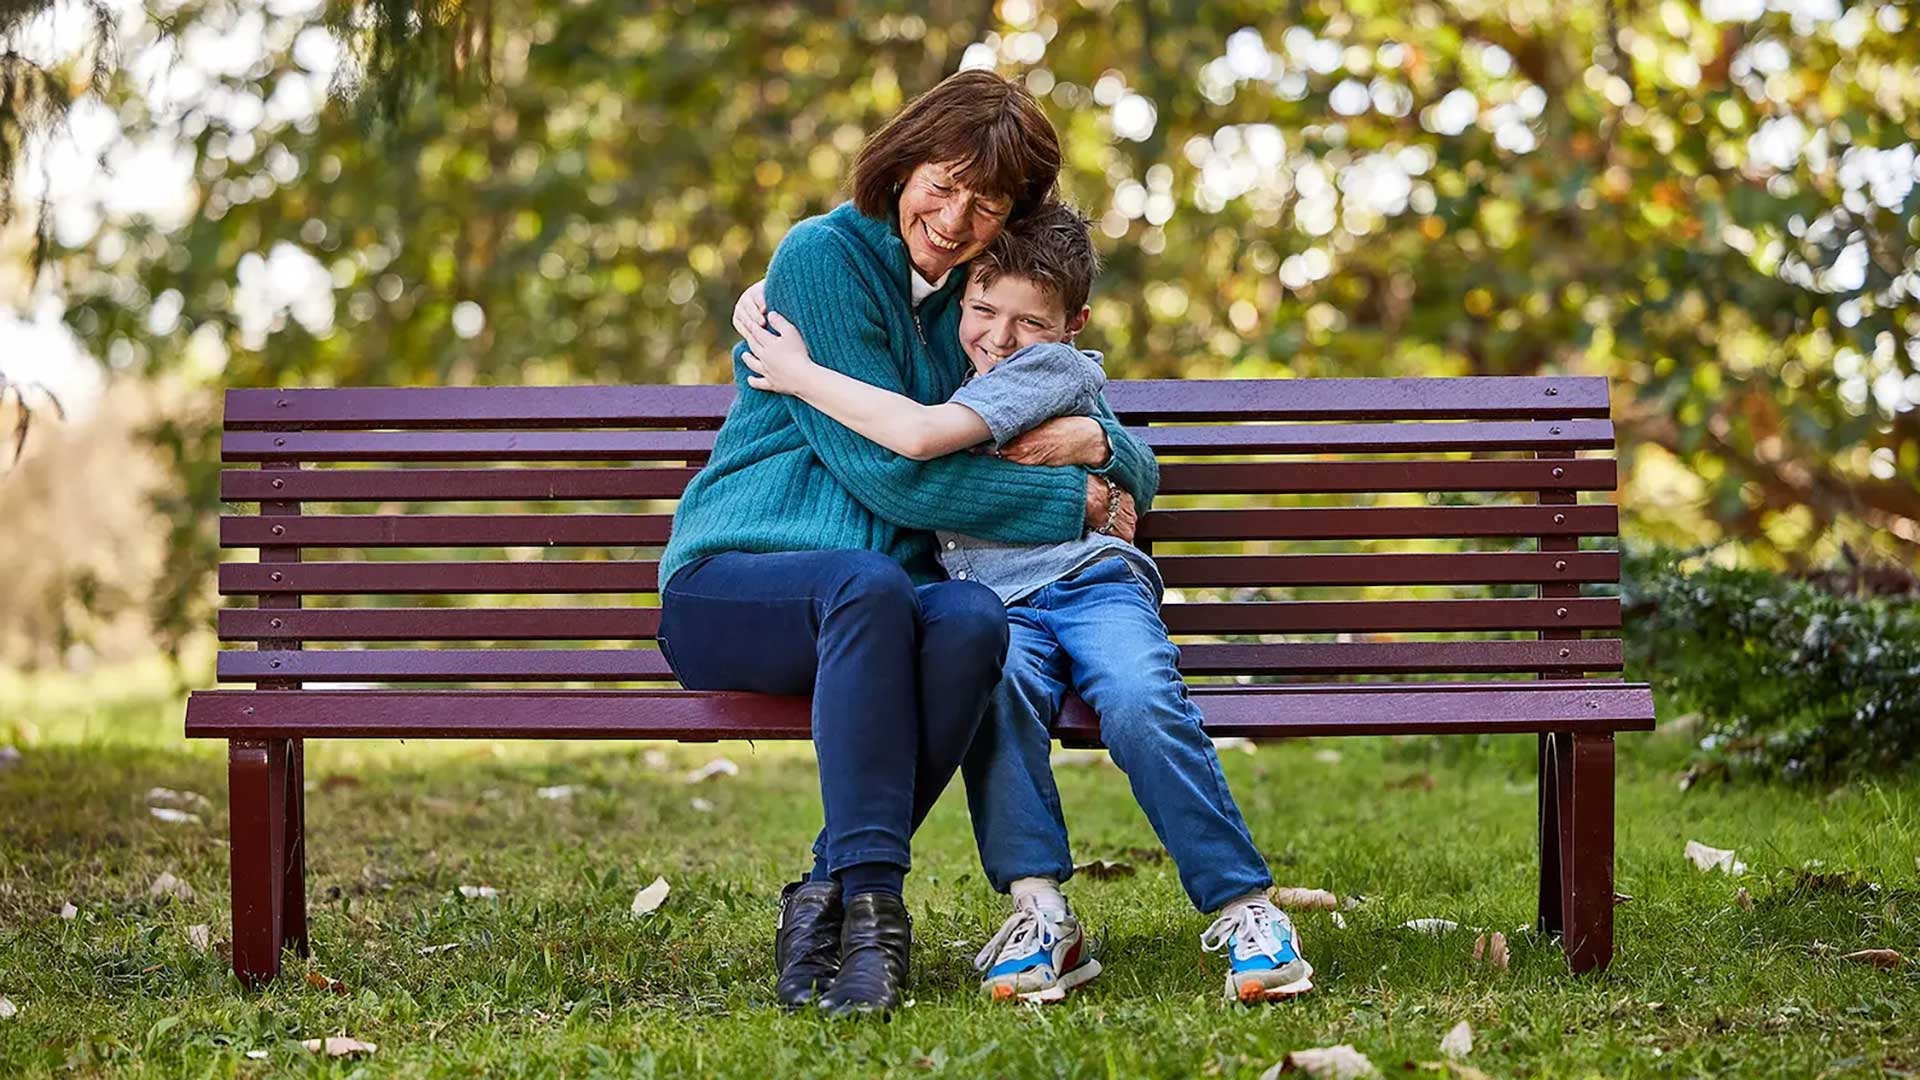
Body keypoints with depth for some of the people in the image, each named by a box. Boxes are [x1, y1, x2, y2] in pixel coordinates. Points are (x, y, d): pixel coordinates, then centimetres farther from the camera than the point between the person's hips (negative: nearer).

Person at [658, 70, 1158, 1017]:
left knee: (973, 617, -32)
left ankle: (826, 893, -27)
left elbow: (1133, 472, 16)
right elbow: (886, 468, -13)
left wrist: (1096, 443, -9)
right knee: (867, 581, -39)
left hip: (883, 601, 5)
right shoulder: (822, 257, -5)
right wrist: (1066, 503, -11)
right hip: (729, 587, -4)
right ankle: (870, 902, -40)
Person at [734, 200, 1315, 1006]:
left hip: (1091, 581, -3)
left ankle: (1245, 909, -26)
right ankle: (1038, 910, -35)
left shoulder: (1058, 368, 0)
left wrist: (800, 374, -9)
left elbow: (923, 436, -16)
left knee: (1141, 705, -34)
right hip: (995, 608, 3)